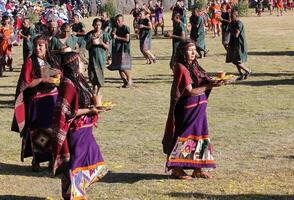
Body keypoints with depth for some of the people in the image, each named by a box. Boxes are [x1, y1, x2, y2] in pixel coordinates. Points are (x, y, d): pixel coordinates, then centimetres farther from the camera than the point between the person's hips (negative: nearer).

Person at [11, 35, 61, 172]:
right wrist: (42, 80, -20)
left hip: (53, 99, 4)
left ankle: (52, 159, 14)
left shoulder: (51, 61, 8)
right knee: (38, 132, 1)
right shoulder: (30, 62, -5)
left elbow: (58, 75, 18)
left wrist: (58, 77, -4)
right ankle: (36, 161, 11)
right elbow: (26, 83, -10)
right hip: (37, 101, -4)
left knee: (53, 130, 4)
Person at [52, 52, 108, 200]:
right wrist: (89, 110, -20)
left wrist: (94, 106, 3)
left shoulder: (78, 81, 8)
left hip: (85, 131, 9)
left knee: (88, 161, 17)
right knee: (74, 164, 1)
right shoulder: (68, 84, -18)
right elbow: (66, 112, -20)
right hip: (75, 132, -9)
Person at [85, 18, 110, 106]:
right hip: (92, 57, 1)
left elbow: (107, 47, 0)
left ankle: (98, 92, 17)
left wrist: (101, 43, -17)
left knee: (100, 75, 0)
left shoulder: (104, 34, 1)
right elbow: (87, 47, 5)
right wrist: (91, 43, -13)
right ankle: (95, 92, 13)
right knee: (92, 75, -3)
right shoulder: (89, 34, 4)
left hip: (101, 57, -1)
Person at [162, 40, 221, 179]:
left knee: (199, 136, 11)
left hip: (199, 109, 8)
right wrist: (211, 86, -19)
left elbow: (205, 82, 7)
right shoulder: (181, 68, -15)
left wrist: (214, 82, -14)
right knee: (183, 137, 1)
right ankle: (176, 169, 12)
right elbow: (190, 91, -19)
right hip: (187, 109, -8)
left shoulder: (195, 67, 10)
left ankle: (197, 169, 19)